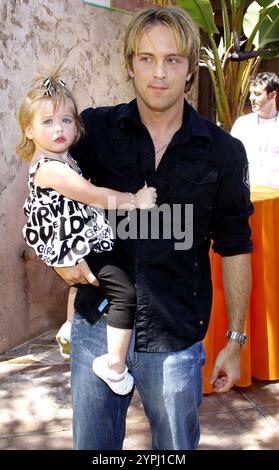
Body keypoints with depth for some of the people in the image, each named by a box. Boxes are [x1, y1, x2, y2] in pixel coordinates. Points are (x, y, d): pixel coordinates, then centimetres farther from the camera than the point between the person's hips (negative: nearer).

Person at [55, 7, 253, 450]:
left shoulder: (223, 152, -3)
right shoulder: (94, 130, -3)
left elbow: (235, 248, 3)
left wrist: (235, 340, 5)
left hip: (176, 341, 0)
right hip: (97, 327, 1)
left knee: (177, 446, 16)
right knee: (91, 444, 17)